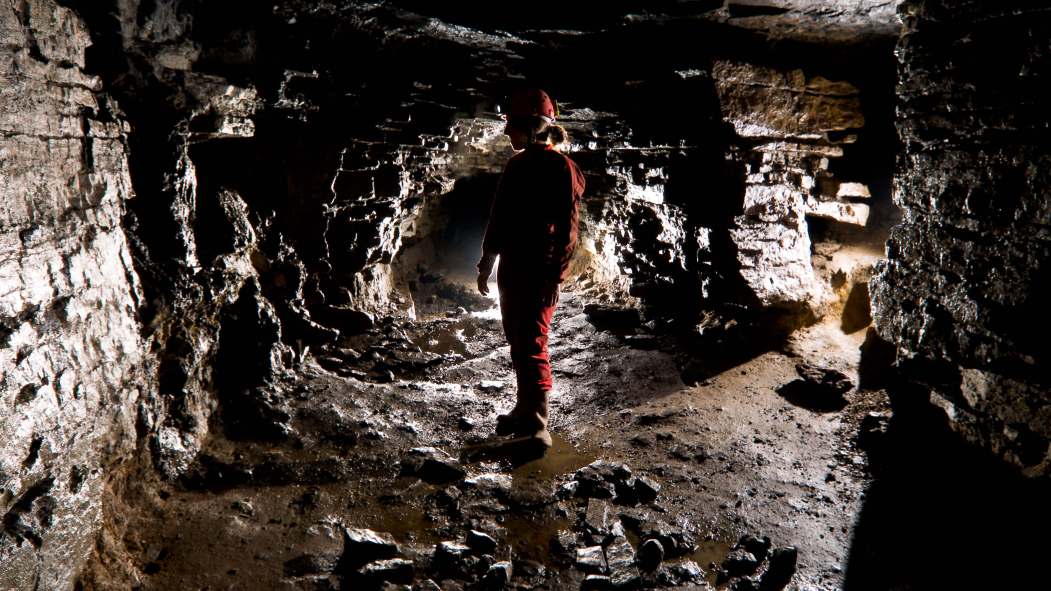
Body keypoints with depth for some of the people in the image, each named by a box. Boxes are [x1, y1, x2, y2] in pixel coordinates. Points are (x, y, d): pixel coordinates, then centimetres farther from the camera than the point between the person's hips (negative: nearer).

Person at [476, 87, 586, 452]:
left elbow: (567, 227, -15)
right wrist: (487, 263, 21)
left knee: (532, 346, -10)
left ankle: (536, 428, -5)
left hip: (539, 273, -8)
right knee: (517, 342, 15)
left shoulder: (561, 168, -11)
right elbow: (498, 218, 20)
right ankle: (525, 411, 29)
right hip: (511, 269, 8)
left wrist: (555, 277, -20)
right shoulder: (516, 165, 13)